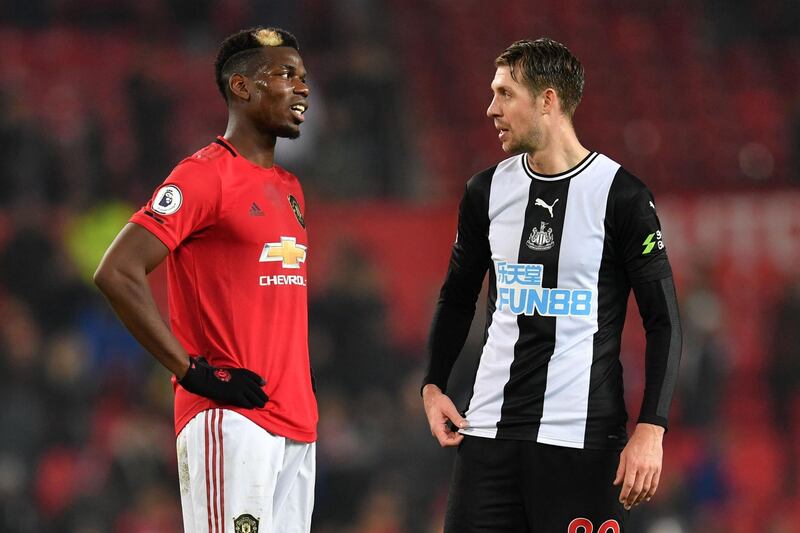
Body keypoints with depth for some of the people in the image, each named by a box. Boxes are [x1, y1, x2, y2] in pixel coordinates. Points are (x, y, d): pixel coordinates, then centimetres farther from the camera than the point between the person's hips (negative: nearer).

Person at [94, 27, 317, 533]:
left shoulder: (289, 188, 18)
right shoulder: (205, 177, -10)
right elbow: (118, 272, -17)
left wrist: (301, 403, 15)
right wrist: (193, 372, -17)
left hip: (296, 425, 9)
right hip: (229, 420, -8)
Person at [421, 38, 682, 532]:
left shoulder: (622, 195, -6)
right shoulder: (488, 190, 8)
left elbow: (664, 322, -6)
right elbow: (458, 298, 21)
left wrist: (651, 430, -14)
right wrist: (433, 385, 7)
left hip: (582, 436, -4)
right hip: (489, 429, 5)